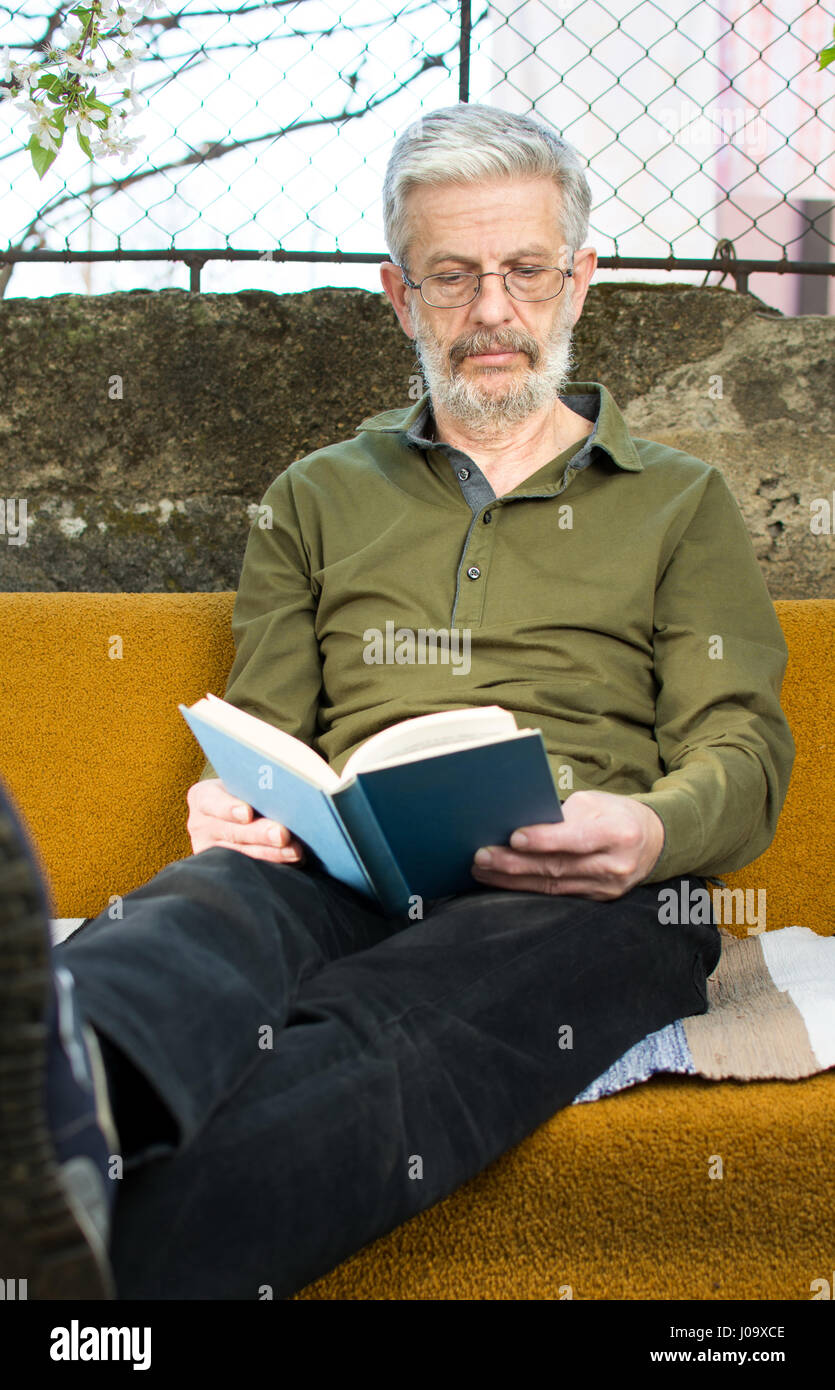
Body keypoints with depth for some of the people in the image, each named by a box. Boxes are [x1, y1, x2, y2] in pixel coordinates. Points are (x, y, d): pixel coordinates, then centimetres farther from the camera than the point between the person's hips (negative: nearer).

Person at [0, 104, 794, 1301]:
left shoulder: (682, 503, 22)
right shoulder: (317, 498, 28)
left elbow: (745, 752, 12)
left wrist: (656, 829, -14)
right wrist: (230, 796, -6)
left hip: (572, 893, -1)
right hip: (343, 873, 2)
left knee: (388, 1032, -39)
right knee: (212, 903, -37)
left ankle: (97, 1257, -64)